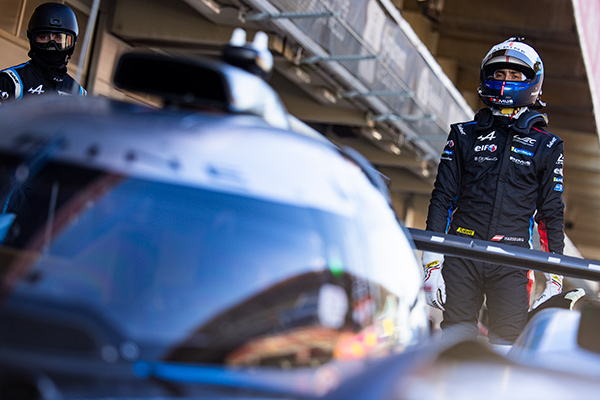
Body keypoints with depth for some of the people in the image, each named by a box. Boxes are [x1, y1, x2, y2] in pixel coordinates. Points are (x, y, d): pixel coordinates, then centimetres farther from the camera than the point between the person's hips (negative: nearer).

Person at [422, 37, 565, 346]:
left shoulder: (546, 146, 11)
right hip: (461, 256, 1)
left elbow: (552, 213, 12)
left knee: (507, 345, -7)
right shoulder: (465, 136, 12)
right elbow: (442, 199, 9)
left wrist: (555, 278, 7)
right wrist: (431, 263, 1)